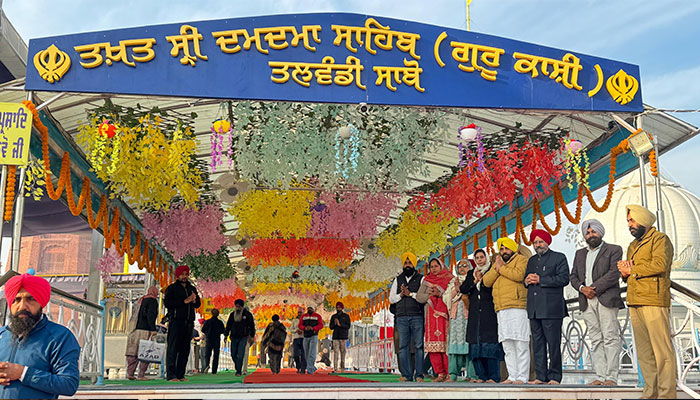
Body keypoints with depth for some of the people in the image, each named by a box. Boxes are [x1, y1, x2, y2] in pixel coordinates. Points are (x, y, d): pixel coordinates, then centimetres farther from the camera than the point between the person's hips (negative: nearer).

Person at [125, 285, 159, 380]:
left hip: (135, 329, 8)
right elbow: (150, 315, -14)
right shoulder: (152, 300, -3)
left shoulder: (140, 300, 21)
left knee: (133, 352, 9)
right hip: (145, 330, -8)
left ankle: (130, 373, 6)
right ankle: (141, 375, -7)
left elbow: (134, 315, 21)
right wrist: (153, 329, -16)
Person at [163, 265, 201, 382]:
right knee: (173, 348, -9)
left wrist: (194, 301, -5)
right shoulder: (172, 288, 3)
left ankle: (180, 375, 9)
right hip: (176, 321, -6)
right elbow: (167, 303, -11)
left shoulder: (192, 288, 20)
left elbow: (198, 304, 19)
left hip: (189, 323, 6)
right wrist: (184, 301, -15)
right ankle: (171, 375, -10)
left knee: (185, 350, 5)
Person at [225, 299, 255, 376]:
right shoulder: (232, 315, 7)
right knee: (233, 355, 5)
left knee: (240, 355, -9)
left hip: (243, 338, -4)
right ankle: (238, 369, 24)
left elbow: (252, 326, 4)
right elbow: (228, 325, 14)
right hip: (234, 337, 4)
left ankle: (239, 371, -5)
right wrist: (226, 335, 8)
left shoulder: (247, 314, -2)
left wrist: (252, 336, 2)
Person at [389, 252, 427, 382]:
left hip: (417, 316, -3)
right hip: (401, 317, 3)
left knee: (418, 346, -5)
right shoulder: (398, 280, 18)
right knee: (403, 346, 0)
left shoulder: (421, 279, 8)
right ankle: (406, 374, 3)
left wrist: (410, 293, -9)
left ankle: (419, 375, -3)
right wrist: (401, 294, -3)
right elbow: (391, 299, 14)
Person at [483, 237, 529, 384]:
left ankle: (522, 377, -7)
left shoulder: (521, 259, 6)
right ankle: (512, 376, 11)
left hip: (517, 307, -7)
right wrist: (497, 268, 1)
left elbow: (519, 275, -14)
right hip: (501, 310, 7)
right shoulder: (497, 263, 25)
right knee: (507, 346, 7)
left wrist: (501, 268, -3)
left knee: (520, 344, -8)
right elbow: (486, 281, 14)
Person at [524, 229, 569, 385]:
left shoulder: (559, 257, 5)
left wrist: (540, 280, -11)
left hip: (551, 308, -6)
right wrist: (527, 281, 3)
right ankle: (540, 376, 9)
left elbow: (564, 279, -8)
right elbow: (525, 278, 28)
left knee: (553, 343, -5)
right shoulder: (532, 260, 23)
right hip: (534, 308, 6)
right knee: (537, 343, 5)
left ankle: (554, 376, 1)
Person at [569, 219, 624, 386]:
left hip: (606, 299, -5)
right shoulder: (580, 253, 24)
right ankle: (600, 377, 2)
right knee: (595, 340, 2)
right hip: (587, 301, 5)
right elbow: (573, 276, 17)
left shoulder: (613, 250, 8)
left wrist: (595, 288, -11)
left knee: (610, 338, -8)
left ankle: (611, 377, -8)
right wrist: (582, 288, -3)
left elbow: (614, 273, -5)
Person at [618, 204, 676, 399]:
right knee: (644, 352, 7)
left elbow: (660, 265, -15)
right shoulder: (633, 246, 25)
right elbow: (627, 274, 25)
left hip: (654, 302, -8)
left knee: (661, 349, -8)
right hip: (634, 303, 8)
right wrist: (624, 271, 1)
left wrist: (632, 270, -5)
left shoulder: (660, 239, 0)